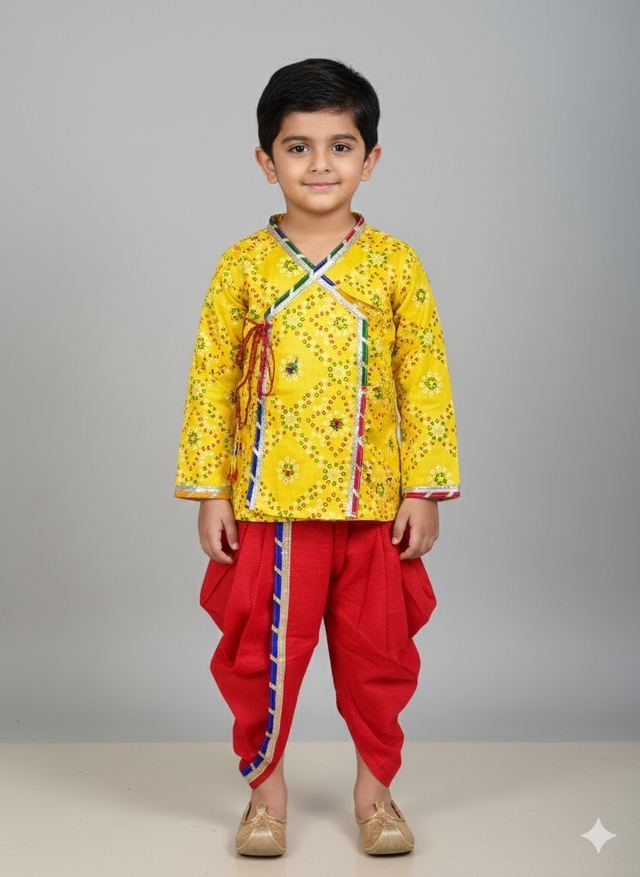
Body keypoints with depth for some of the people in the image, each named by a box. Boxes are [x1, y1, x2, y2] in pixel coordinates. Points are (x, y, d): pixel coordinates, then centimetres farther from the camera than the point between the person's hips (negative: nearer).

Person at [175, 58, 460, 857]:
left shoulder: (396, 265, 0)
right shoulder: (244, 265, -1)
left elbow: (426, 384, 0)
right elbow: (211, 383, 1)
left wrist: (426, 490, -4)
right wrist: (209, 492, -3)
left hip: (374, 505, 1)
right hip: (270, 505, 0)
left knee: (377, 654, 11)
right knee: (264, 651, 8)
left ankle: (375, 789, 31)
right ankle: (266, 790, 27)